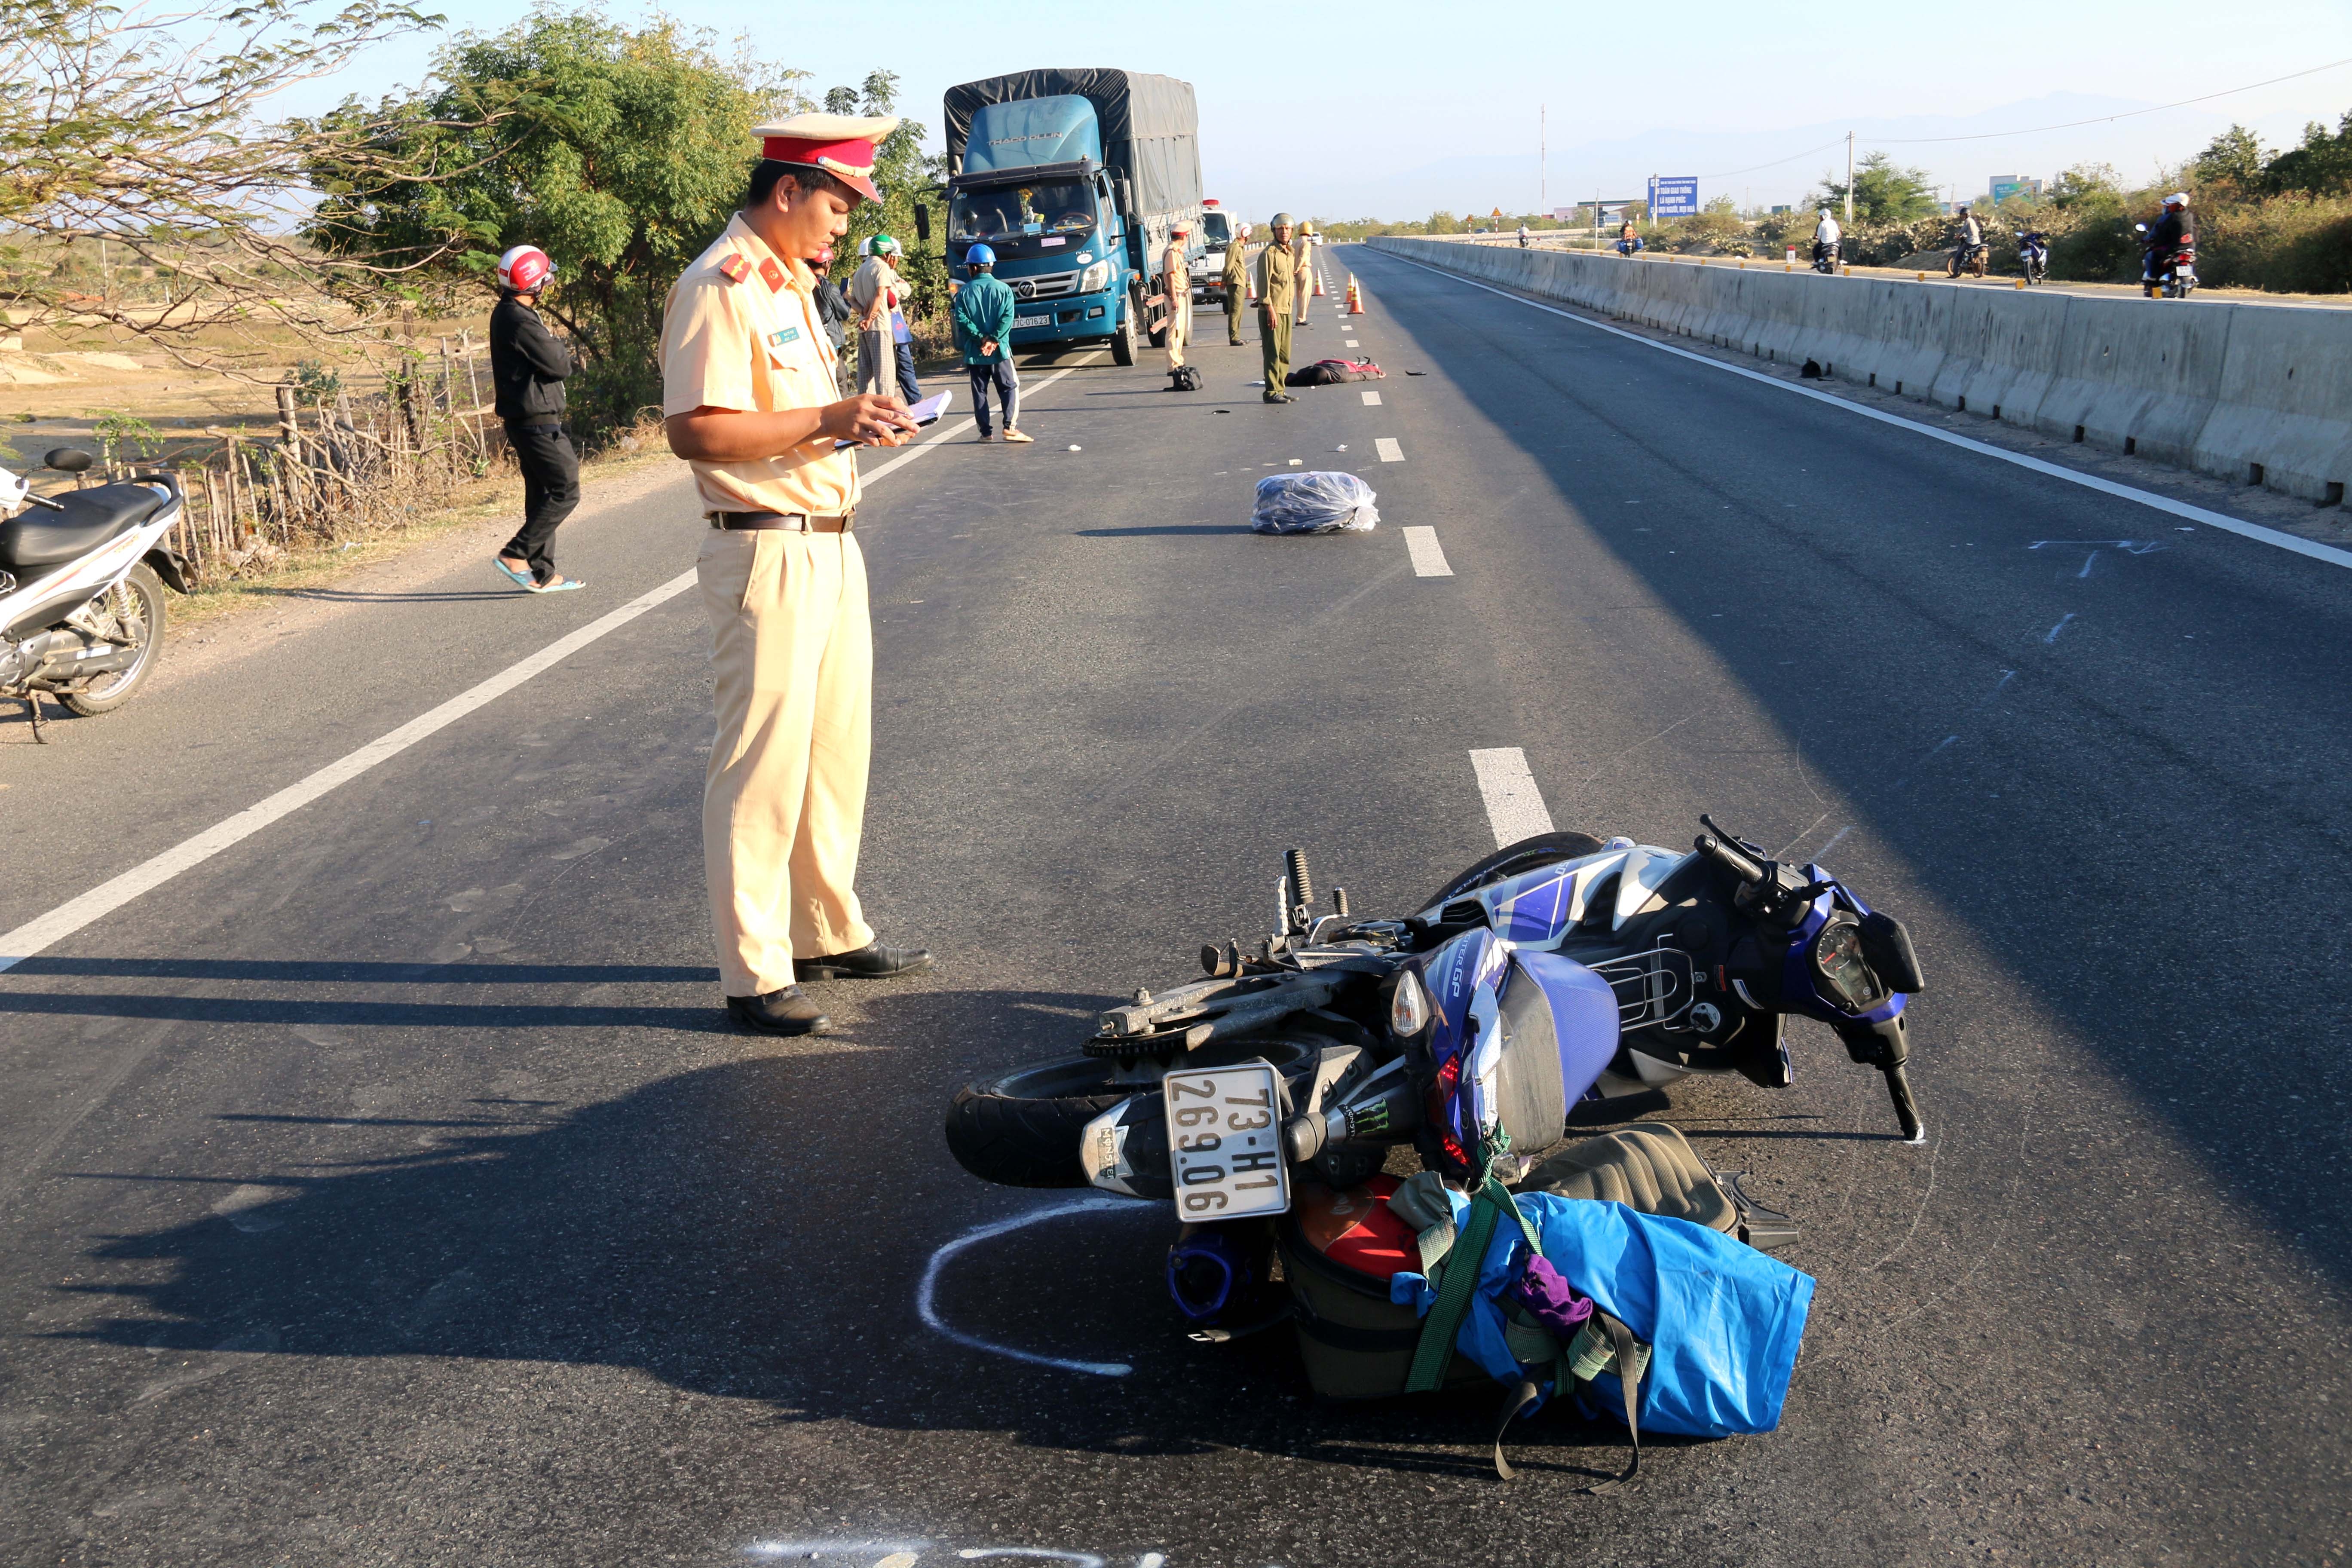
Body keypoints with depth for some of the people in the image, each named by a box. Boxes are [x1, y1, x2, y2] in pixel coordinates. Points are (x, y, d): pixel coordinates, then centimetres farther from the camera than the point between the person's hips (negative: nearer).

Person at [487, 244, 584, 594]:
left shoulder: (506, 314, 15)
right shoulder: (520, 321, -19)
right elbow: (559, 365, -18)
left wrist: (553, 349, -4)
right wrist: (562, 350, 1)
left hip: (526, 420, 10)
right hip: (537, 421, -10)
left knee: (542, 494, 13)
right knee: (565, 491, -6)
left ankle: (543, 574, 16)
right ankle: (516, 555, -7)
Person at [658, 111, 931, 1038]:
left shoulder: (789, 281, 18)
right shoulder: (719, 286, -14)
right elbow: (694, 430, -23)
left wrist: (856, 422, 10)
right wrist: (826, 420, -23)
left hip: (830, 542, 10)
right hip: (765, 552, -10)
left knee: (836, 748, 16)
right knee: (763, 761, -5)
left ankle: (830, 935, 28)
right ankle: (754, 975, 3)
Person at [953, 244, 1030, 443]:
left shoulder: (964, 292, 1)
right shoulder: (1003, 290, -1)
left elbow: (961, 319, -9)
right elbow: (1007, 318, -12)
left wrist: (981, 338, -10)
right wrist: (993, 339, -12)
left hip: (974, 352, 1)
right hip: (999, 351, -1)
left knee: (980, 392, 9)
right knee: (1011, 388, 4)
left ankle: (985, 432, 8)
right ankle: (1011, 427, -10)